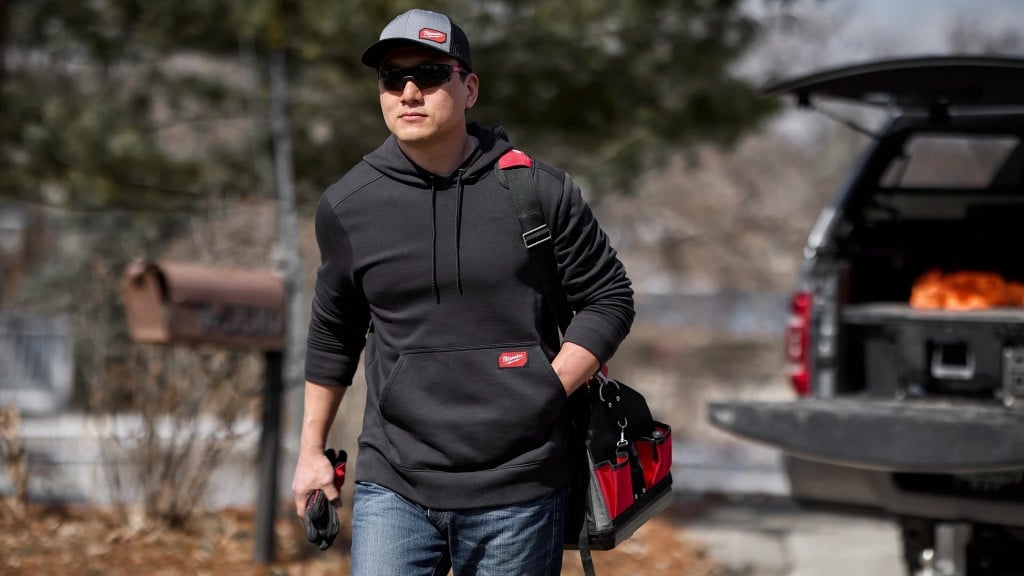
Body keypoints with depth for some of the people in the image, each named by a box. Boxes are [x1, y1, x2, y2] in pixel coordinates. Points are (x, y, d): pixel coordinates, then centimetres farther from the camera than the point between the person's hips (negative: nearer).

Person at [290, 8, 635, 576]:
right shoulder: (347, 206, 5)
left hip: (518, 494, -1)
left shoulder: (540, 192, -1)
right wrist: (311, 449, 21)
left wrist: (546, 391, -6)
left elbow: (609, 299, 6)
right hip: (392, 488, 1)